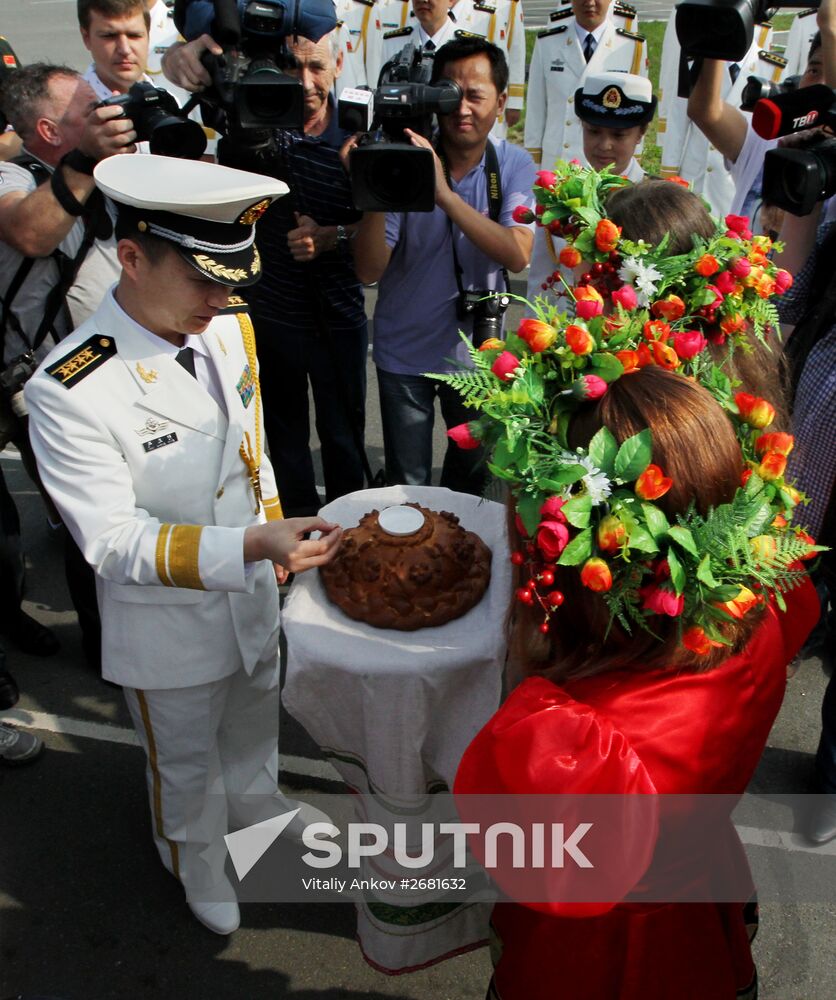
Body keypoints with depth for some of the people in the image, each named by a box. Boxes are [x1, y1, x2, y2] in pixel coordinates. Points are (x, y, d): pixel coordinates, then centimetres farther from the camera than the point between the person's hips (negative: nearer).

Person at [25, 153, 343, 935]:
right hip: (168, 628, -5)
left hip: (252, 595, 6)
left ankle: (259, 810, 64)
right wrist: (250, 545, -40)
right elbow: (113, 539, -28)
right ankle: (199, 866, 55)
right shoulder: (69, 390, -32)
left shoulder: (228, 325, -11)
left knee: (253, 730, 32)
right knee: (186, 766, 24)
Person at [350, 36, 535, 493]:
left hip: (475, 348, 2)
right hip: (405, 352, -2)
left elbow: (518, 256, -24)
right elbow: (369, 270, -17)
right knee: (407, 486, 9)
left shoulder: (513, 165, -7)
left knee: (472, 471, 22)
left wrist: (444, 193, -34)